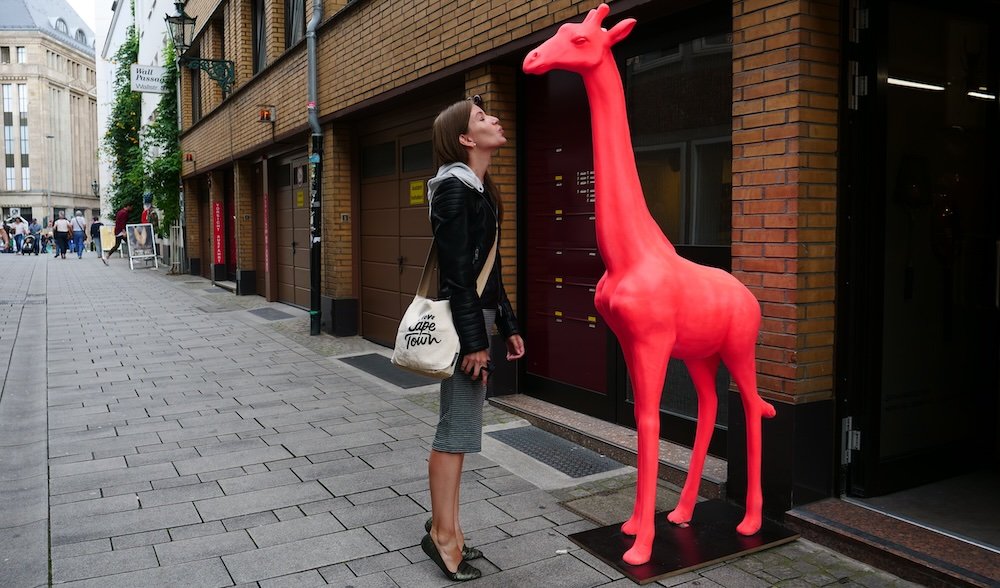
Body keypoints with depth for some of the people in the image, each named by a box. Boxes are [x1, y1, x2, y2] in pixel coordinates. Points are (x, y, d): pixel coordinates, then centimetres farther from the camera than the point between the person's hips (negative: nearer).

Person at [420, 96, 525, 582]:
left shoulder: (479, 189, 16)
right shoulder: (455, 187, -12)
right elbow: (457, 271, -18)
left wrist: (507, 326, 18)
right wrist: (473, 340, -19)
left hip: (476, 316, 9)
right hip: (460, 321, -9)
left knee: (459, 428, 13)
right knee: (457, 430, -3)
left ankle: (447, 528, 24)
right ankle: (442, 533, 10)